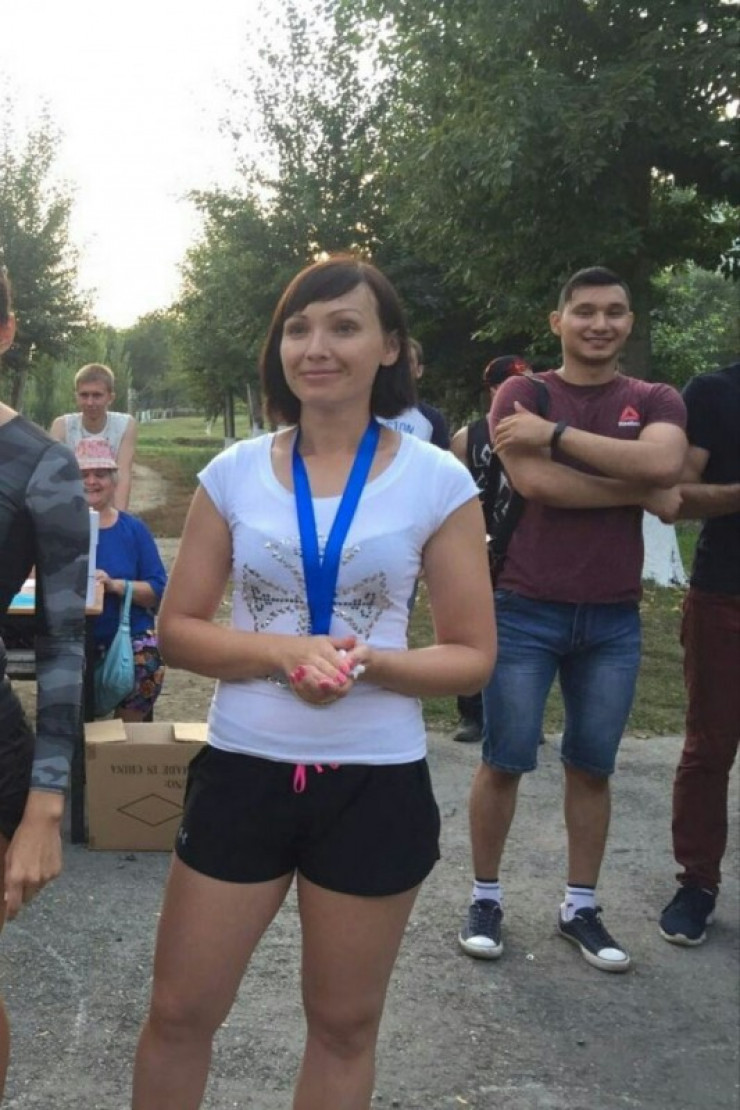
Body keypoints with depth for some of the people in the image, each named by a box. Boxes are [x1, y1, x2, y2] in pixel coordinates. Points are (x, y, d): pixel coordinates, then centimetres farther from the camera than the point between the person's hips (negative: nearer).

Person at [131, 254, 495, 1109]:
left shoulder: (437, 481, -6)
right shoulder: (233, 473, -1)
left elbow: (473, 657, -3)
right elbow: (177, 630, 1)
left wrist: (370, 664, -22)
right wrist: (280, 652, -17)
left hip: (375, 782, -1)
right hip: (241, 772, 2)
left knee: (344, 1026, 16)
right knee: (179, 1013, 12)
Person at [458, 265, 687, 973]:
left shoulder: (655, 402, 6)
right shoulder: (521, 394, -1)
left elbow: (662, 462, -17)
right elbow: (534, 481, -17)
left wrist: (556, 433, -18)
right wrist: (642, 492, -10)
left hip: (613, 620, 2)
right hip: (524, 611, -2)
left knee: (591, 767, 11)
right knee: (504, 762, 5)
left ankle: (580, 907, 24)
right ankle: (486, 897, 20)